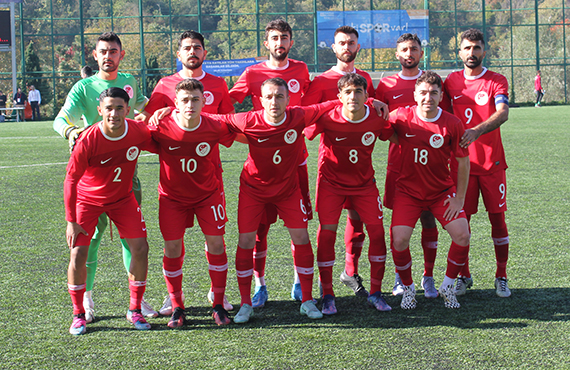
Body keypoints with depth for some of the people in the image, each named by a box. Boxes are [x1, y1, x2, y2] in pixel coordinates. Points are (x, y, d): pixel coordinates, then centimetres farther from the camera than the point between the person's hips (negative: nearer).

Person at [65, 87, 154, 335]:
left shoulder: (139, 131, -18)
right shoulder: (88, 140, -27)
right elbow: (71, 179, -18)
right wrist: (71, 221, -19)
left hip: (123, 198, 3)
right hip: (88, 198, -3)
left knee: (140, 248, -7)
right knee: (78, 253, -11)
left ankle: (134, 310, 8)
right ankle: (78, 315, 6)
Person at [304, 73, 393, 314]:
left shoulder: (377, 120, -14)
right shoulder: (327, 119, -21)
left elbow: (390, 135, 7)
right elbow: (304, 133, -10)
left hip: (364, 183, 2)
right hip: (331, 182, -2)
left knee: (377, 232, -4)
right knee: (327, 233, -8)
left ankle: (375, 293, 9)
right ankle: (327, 296, 4)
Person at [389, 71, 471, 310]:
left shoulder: (452, 124, -10)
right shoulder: (402, 117, -10)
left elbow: (463, 161, -2)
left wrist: (459, 199, -5)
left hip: (442, 191, 1)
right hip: (407, 191, 0)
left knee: (462, 235, -15)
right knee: (399, 240, -18)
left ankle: (447, 287, 10)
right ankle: (408, 288, 10)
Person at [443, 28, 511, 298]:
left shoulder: (497, 81, -2)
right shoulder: (451, 81, 8)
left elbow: (502, 113, -19)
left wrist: (477, 131, -35)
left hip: (492, 162, -2)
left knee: (497, 218, 0)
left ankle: (501, 278, 11)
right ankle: (463, 276, 16)